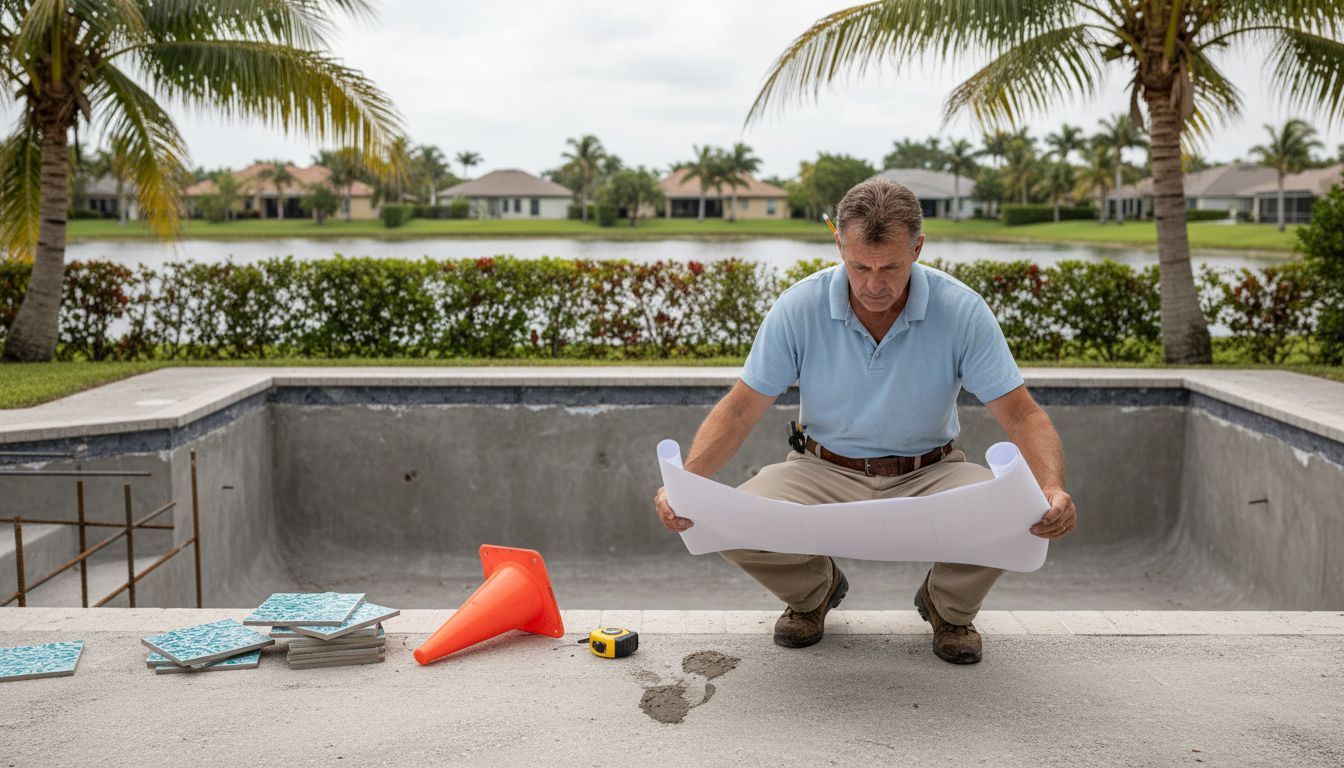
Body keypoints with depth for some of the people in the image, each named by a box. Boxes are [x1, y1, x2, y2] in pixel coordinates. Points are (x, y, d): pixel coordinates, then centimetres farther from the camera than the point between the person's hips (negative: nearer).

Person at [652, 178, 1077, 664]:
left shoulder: (962, 310, -15)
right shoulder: (799, 308, -14)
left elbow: (1021, 415, -13)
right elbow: (739, 409, -10)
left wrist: (1053, 490, -34)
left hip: (929, 474, 0)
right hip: (825, 471, 0)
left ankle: (948, 606, 7)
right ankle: (813, 592, 12)